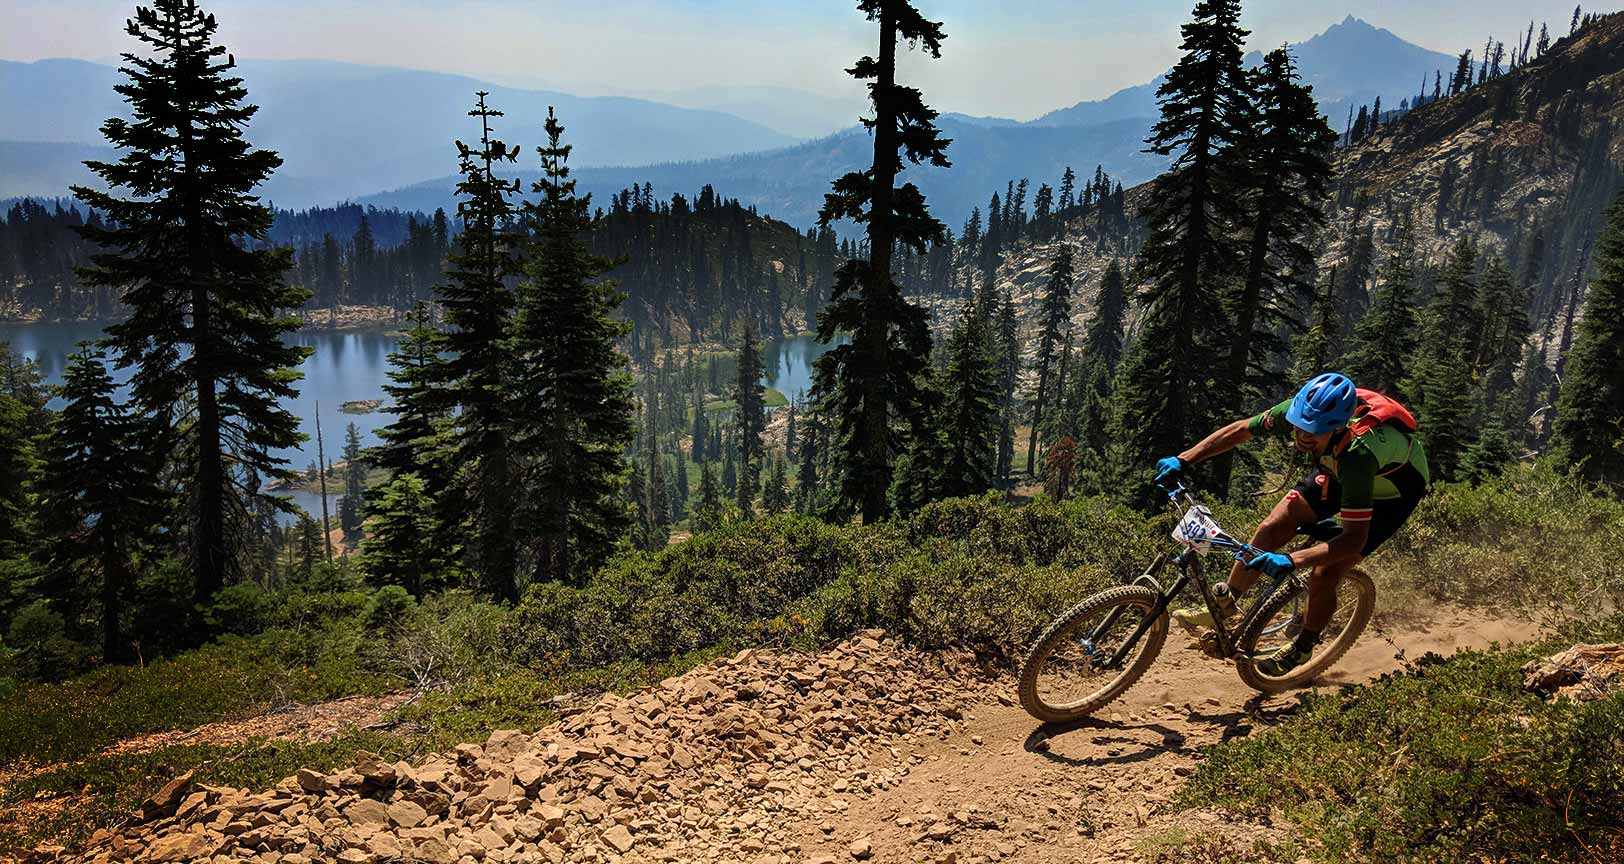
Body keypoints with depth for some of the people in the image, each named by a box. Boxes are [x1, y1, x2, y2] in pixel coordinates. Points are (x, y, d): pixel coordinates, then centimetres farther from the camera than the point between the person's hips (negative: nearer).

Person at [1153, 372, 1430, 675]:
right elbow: (1241, 429, -14)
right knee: (1272, 528, -9)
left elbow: (1354, 539, -40)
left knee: (1324, 574, -13)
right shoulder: (1298, 410, -30)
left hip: (1391, 493, -5)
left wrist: (1291, 560, -52)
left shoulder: (1358, 452, -44)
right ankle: (1223, 605, 7)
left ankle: (1302, 649, 13)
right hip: (1337, 471, 5)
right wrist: (1182, 460, -23)